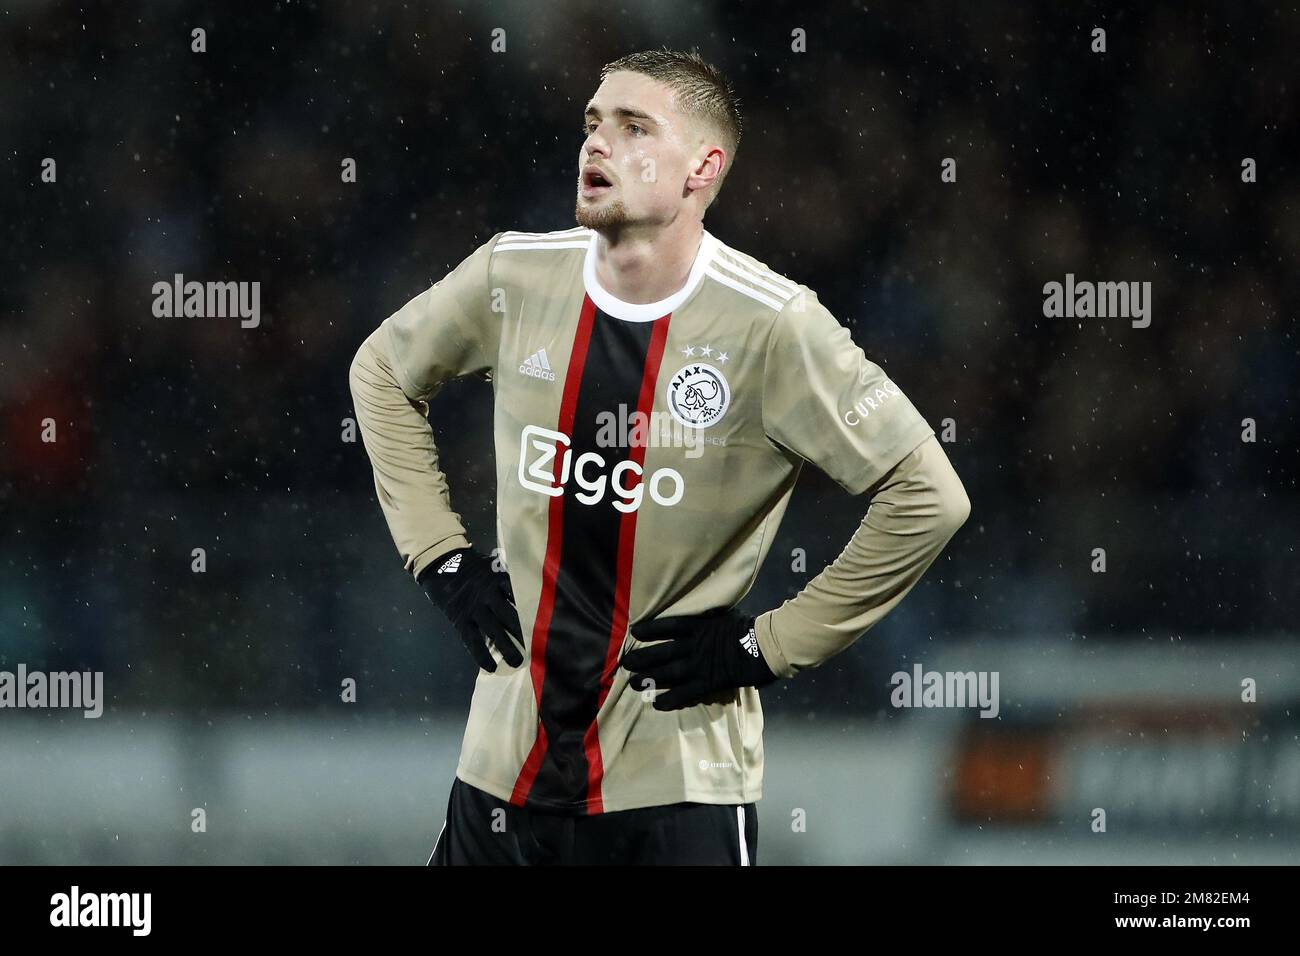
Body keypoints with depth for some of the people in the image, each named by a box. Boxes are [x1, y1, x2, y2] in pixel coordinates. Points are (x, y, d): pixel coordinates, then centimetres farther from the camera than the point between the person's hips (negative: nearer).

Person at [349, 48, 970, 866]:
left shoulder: (769, 324, -13)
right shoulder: (515, 277, -1)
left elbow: (930, 499, -11)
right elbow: (382, 371, 18)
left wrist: (770, 647, -9)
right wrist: (441, 558, 9)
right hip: (507, 760, 4)